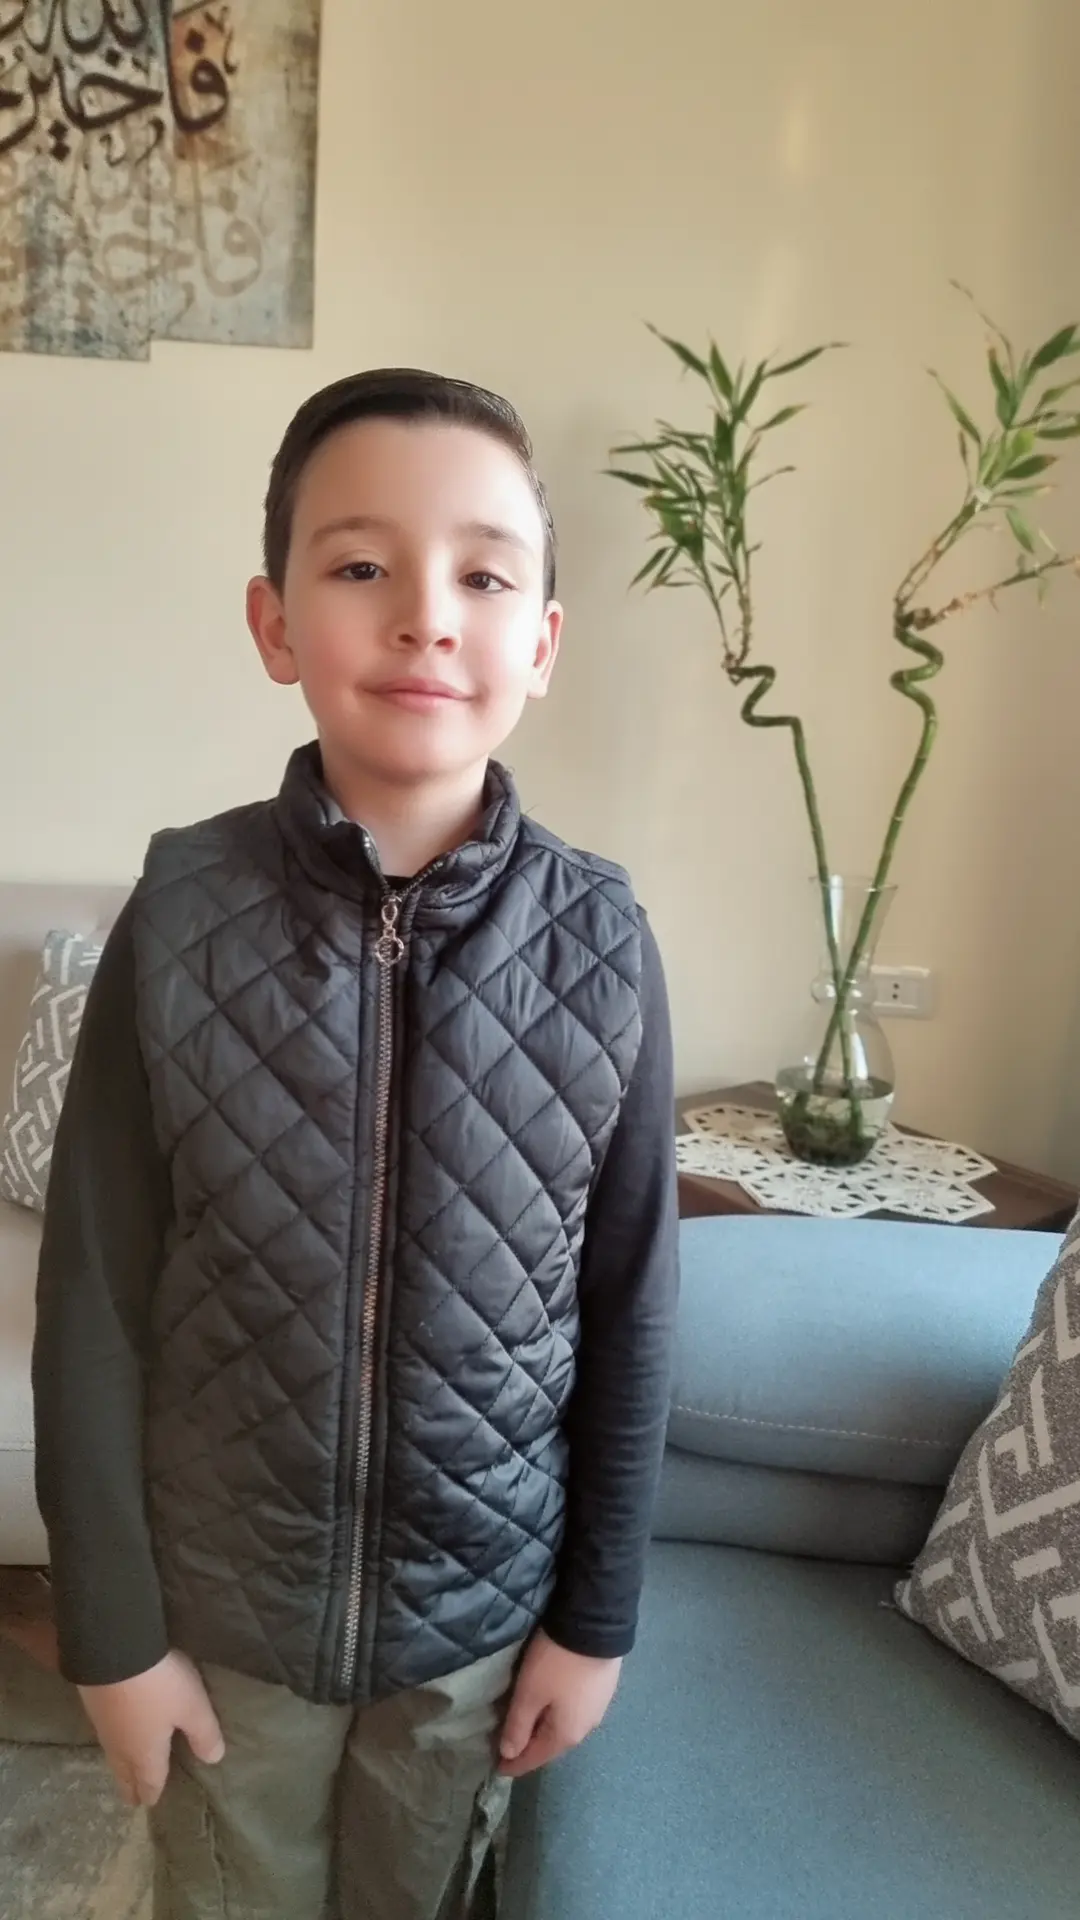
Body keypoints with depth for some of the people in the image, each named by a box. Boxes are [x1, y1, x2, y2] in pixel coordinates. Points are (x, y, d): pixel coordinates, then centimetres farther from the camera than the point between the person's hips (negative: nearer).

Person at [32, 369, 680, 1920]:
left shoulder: (599, 943, -16)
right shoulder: (182, 919, -18)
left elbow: (631, 1307, -7)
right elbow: (95, 1299, -10)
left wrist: (597, 1615, 0)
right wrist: (112, 1622, -4)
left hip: (482, 1606, 1)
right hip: (226, 1599, 0)